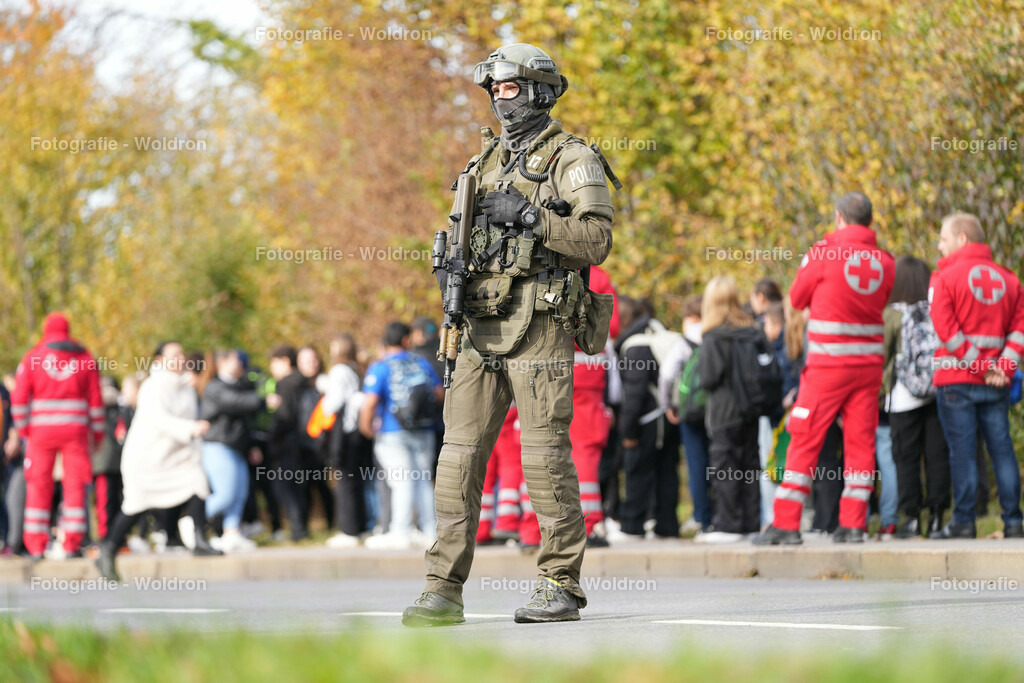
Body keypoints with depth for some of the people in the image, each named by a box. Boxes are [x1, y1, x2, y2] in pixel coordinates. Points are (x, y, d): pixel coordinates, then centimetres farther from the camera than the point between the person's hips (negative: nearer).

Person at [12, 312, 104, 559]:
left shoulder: (32, 358, 3)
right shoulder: (86, 359, 6)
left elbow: (19, 398, -1)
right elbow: (96, 400, 6)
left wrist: (23, 428, 8)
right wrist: (98, 434, 12)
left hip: (41, 429, 0)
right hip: (75, 429, 0)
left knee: (38, 485, 4)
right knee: (75, 485, 3)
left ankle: (36, 546, 1)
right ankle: (72, 543, -2)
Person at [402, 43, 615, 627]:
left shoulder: (572, 159, -2)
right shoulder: (488, 161, 19)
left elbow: (596, 241, -12)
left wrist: (529, 216, -18)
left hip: (539, 330, -6)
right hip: (482, 329, 7)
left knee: (545, 457, -6)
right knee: (460, 454, 0)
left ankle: (563, 587, 2)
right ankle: (445, 589, 1)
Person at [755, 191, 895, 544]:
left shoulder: (824, 253, -7)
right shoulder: (884, 261, 4)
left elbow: (797, 299, 4)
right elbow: (882, 303, 12)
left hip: (829, 364, -4)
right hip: (869, 361, 4)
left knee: (805, 440, 0)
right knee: (860, 442, 7)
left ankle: (786, 523, -1)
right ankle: (853, 522, 3)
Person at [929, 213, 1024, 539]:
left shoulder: (945, 276, -3)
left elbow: (946, 329, -13)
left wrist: (977, 365, -11)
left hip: (956, 379, -4)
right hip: (996, 384, 4)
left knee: (962, 451, -3)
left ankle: (963, 521, -4)